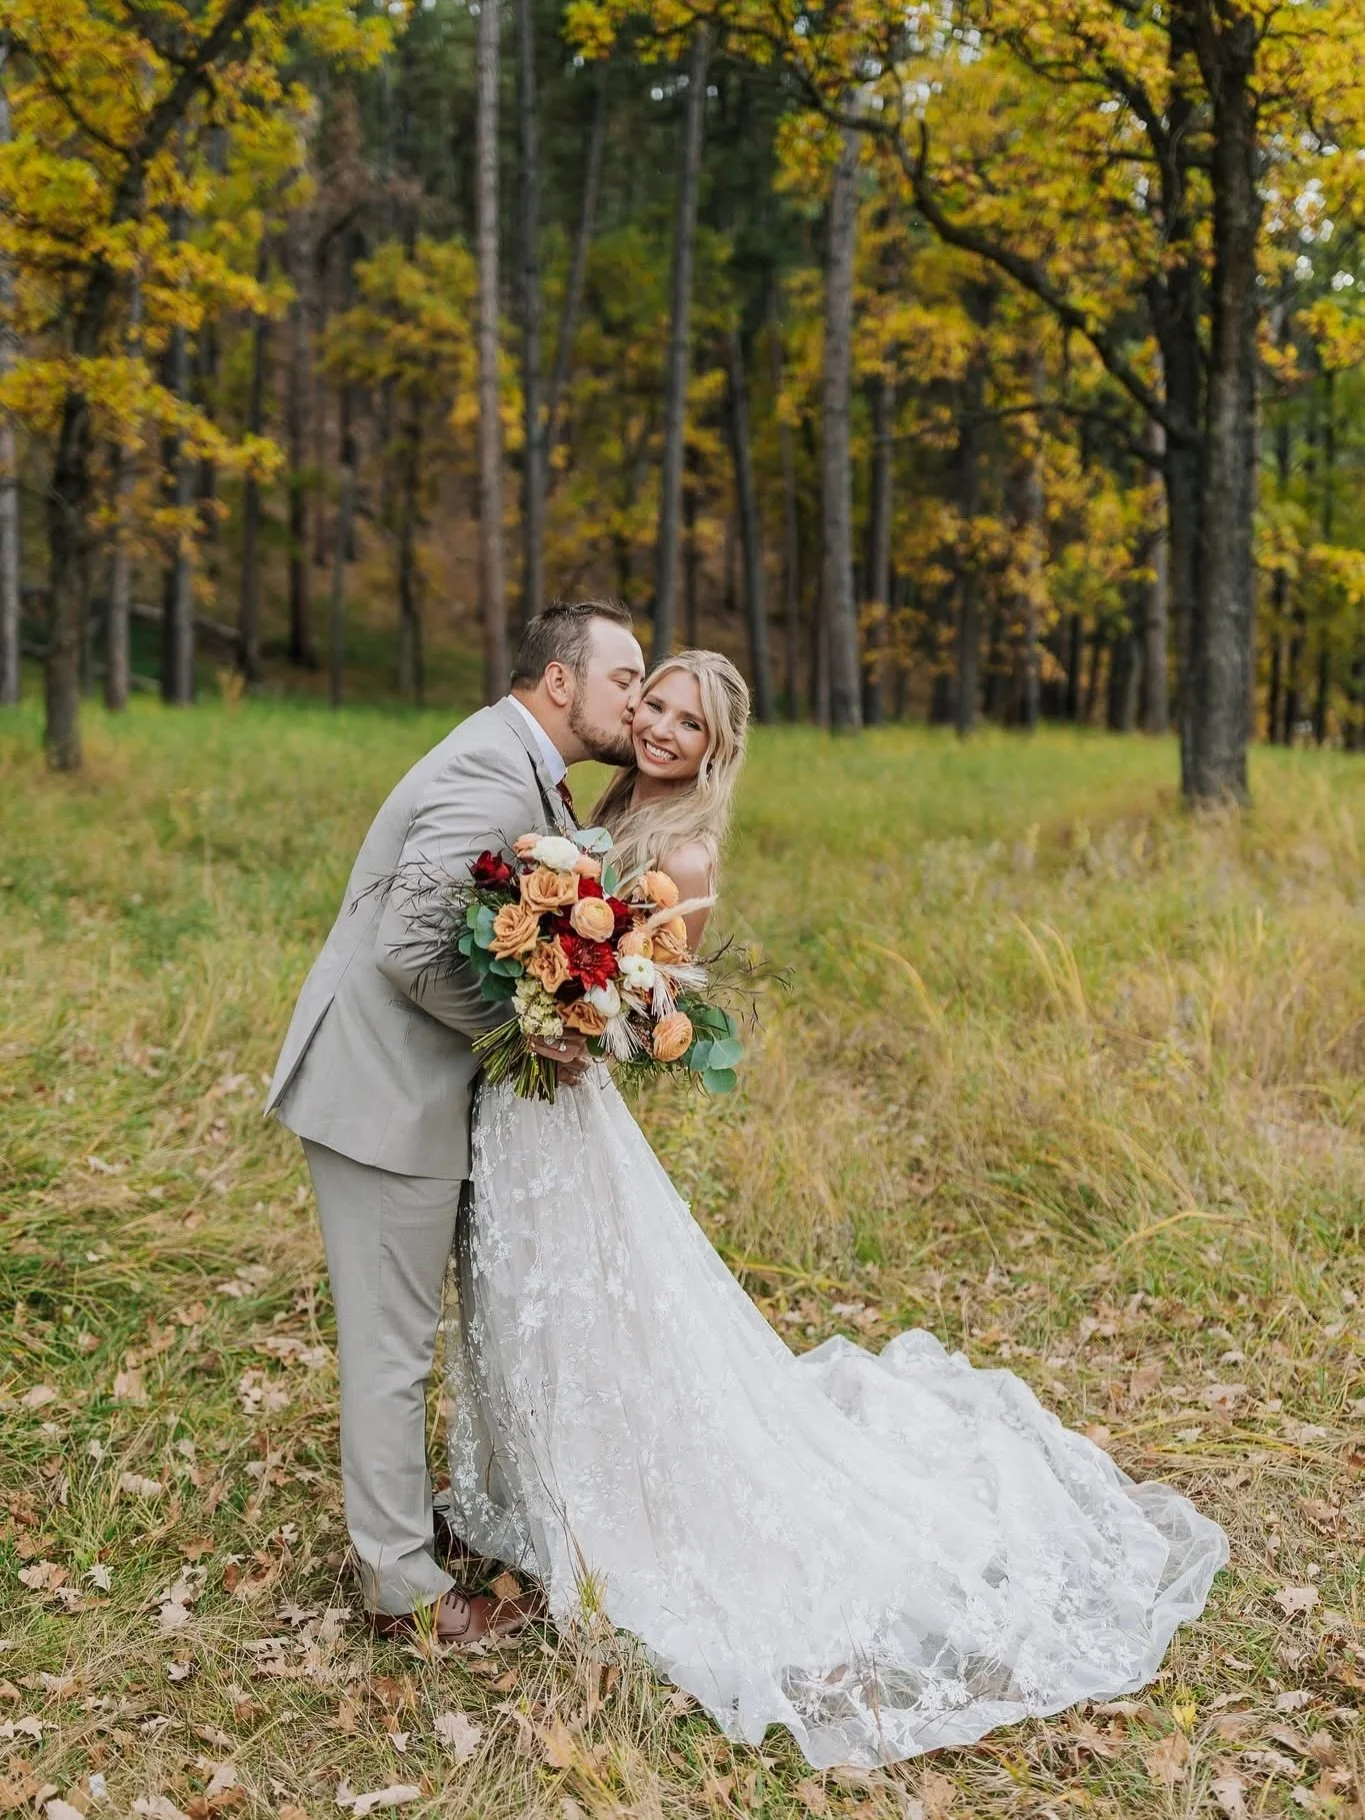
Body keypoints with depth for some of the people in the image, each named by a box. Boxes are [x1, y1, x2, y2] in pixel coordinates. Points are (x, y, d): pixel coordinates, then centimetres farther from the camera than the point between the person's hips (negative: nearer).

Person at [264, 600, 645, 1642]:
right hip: (385, 1092, -10)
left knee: (401, 1331, 22)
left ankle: (403, 1511, 39)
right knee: (392, 1344, 4)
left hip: (401, 1083, 10)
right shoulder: (493, 778, -23)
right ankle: (404, 1583, 18)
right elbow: (413, 949, -28)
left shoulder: (521, 770, 10)